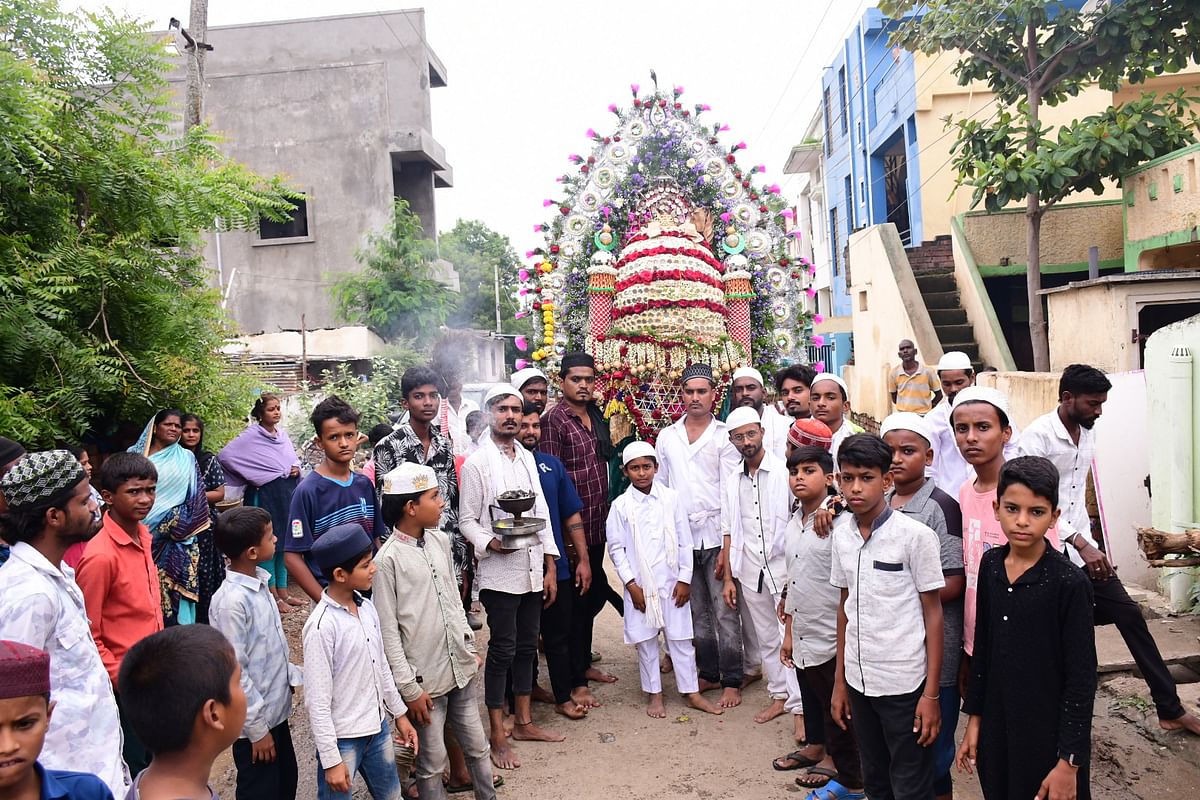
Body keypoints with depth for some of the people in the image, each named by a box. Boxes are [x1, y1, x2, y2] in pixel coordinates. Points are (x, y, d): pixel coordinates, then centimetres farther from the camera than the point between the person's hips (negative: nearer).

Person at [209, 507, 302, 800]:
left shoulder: (259, 581, -1)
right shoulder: (232, 601, -26)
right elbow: (235, 673, -22)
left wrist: (290, 675, 10)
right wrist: (257, 729, -16)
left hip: (276, 708, 8)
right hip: (255, 720, -8)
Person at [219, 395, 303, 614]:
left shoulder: (282, 433, 10)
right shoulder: (252, 435, -10)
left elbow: (293, 457, 21)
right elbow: (225, 454, -17)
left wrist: (296, 467, -4)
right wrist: (252, 477, -12)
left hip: (286, 493, 7)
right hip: (265, 495, -6)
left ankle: (283, 591, 22)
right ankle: (273, 595, 7)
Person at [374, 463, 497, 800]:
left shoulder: (440, 540, 3)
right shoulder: (388, 559, -16)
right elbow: (388, 631, -13)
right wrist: (409, 688, -12)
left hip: (462, 667, 6)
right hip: (426, 678, -6)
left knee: (477, 746, 17)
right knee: (434, 761, 8)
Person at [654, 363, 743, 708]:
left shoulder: (724, 436, -2)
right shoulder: (666, 437, 9)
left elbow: (730, 493, -5)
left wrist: (728, 545, -11)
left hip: (715, 535, -4)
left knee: (724, 612, -1)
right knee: (697, 612, 13)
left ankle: (731, 681, 10)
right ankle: (708, 673, 26)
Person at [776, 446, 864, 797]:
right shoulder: (794, 524, 9)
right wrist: (788, 633, 17)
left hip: (832, 639, -6)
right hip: (803, 637, 6)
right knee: (813, 702, 19)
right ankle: (817, 748, 37)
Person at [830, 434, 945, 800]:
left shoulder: (915, 535, -14)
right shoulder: (841, 535, 2)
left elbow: (933, 613, -8)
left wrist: (931, 694, -9)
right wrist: (840, 681, 12)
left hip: (904, 684, -5)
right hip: (858, 681, 5)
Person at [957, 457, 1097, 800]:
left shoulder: (1070, 583, -17)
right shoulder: (990, 564, -1)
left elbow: (1081, 679, -14)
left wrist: (1069, 761, -13)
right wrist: (975, 717, 9)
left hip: (1049, 733, -5)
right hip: (997, 726, 5)